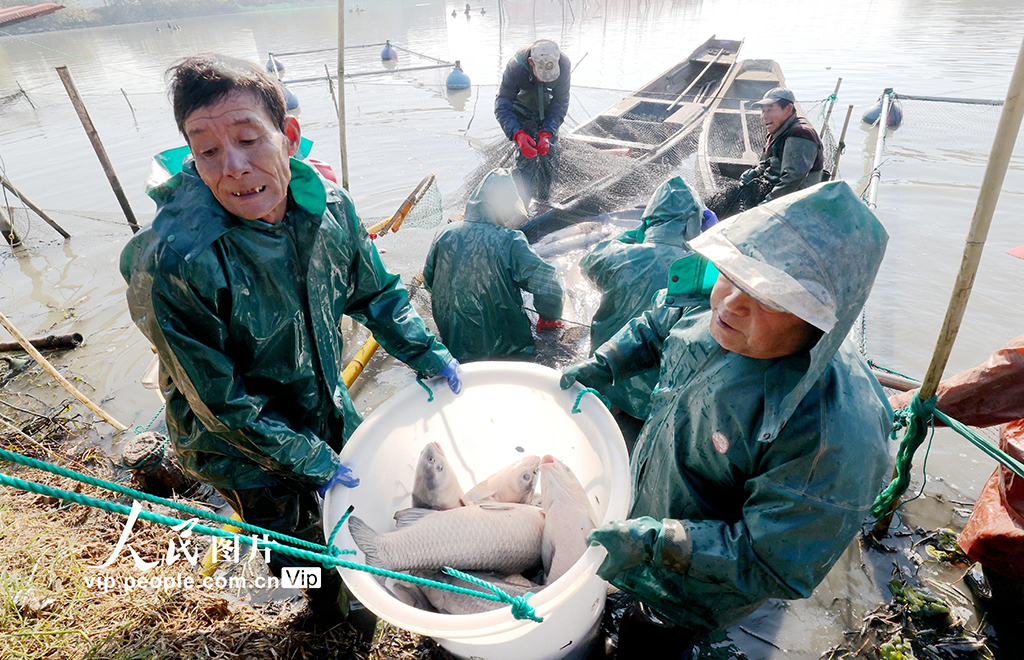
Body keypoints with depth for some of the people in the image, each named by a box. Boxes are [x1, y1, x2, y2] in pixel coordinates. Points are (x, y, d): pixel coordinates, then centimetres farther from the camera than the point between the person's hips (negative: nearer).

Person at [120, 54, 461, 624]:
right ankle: (332, 610, 55)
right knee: (303, 544, 19)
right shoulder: (175, 262, -34)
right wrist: (310, 460, -19)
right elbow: (221, 401, -24)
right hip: (245, 449, -5)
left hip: (328, 405, 5)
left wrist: (426, 352, -9)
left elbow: (375, 290, 0)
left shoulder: (328, 204, -17)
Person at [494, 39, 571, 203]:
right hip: (522, 110, -3)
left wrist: (546, 133, -35)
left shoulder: (563, 65, -31)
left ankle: (543, 199, 22)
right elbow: (502, 105, -31)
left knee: (549, 152, 3)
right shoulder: (516, 67, -36)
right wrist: (518, 134, -46)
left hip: (548, 111, 3)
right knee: (527, 154, -17)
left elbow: (560, 103, -21)